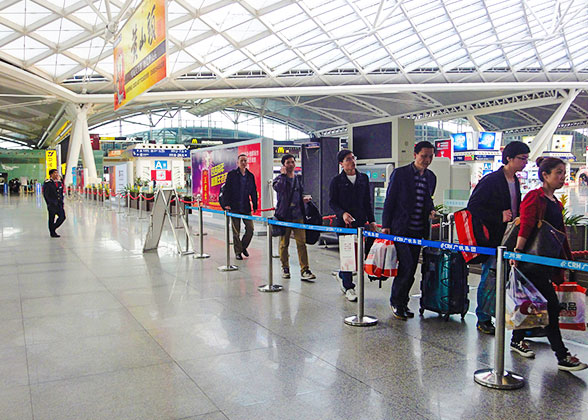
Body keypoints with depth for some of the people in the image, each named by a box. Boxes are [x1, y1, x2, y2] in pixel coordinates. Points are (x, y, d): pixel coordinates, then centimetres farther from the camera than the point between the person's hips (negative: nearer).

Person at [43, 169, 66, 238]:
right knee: (52, 219, 2)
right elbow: (46, 195, -8)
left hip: (59, 204, 6)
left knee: (62, 217, 2)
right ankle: (52, 233, 14)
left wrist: (61, 201, 11)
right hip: (52, 205, -6)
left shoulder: (59, 182, 12)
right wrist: (49, 203, -11)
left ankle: (53, 228, 21)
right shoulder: (47, 183, -8)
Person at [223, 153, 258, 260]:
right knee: (236, 231, 2)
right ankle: (238, 252, 13)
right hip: (234, 207, -3)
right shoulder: (231, 174, 0)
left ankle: (243, 246, 23)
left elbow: (253, 192, 14)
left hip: (246, 207, 3)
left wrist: (255, 205, 9)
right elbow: (227, 190, -2)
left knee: (250, 229, 0)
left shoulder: (250, 176, 10)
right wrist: (226, 204, -9)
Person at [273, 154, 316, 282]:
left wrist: (305, 198, 8)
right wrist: (283, 174, -13)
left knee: (301, 243, -4)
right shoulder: (279, 178, 1)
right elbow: (278, 188, -23)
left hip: (298, 216, 3)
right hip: (284, 216, -3)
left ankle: (304, 270, -3)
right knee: (284, 243, 6)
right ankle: (285, 268, 21)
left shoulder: (299, 179, 15)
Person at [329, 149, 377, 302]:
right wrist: (343, 213, -20)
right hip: (343, 223, -4)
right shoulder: (336, 181, -1)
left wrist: (371, 220, 8)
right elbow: (332, 202, -3)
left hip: (360, 222, 4)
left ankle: (342, 275, 33)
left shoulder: (364, 178, 11)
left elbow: (368, 202, 13)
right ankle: (348, 287, 8)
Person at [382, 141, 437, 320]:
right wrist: (386, 225, -8)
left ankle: (402, 302, 22)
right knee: (407, 265, -11)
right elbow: (389, 201, -4)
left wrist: (431, 210, 1)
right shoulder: (400, 173, -5)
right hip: (400, 229, -5)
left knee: (411, 268, 8)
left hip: (418, 231, 6)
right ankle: (396, 302, 6)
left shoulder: (431, 177, 11)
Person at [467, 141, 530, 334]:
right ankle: (483, 320, 13)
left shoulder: (515, 181, 14)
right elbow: (473, 206, -15)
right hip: (492, 238, -7)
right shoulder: (491, 180, -11)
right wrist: (499, 216, -20)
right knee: (489, 278, 0)